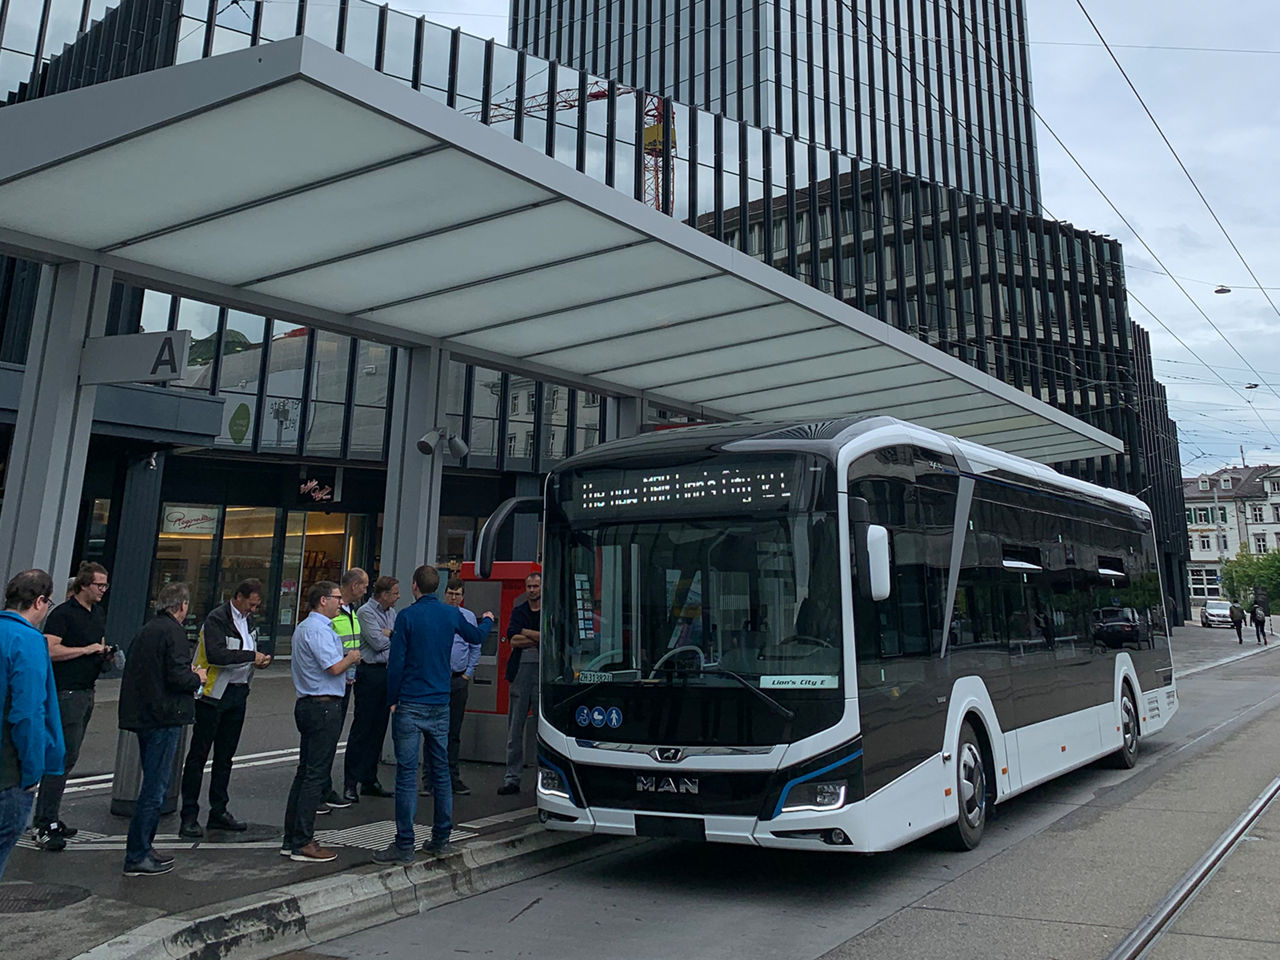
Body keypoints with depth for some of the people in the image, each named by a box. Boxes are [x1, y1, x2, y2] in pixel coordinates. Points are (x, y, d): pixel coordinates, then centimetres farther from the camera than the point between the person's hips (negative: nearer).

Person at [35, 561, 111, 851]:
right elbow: (51, 650, -20)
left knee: (65, 756, 12)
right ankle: (46, 826, -6)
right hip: (66, 693, -9)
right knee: (65, 756, -11)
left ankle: (46, 817, 21)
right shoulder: (63, 613, -11)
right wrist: (87, 649, -19)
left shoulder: (99, 613, 16)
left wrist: (106, 653, 8)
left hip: (86, 693, 9)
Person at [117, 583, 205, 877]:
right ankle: (137, 857, 3)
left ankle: (143, 847, 26)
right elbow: (178, 677, -22)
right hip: (164, 717, -9)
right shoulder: (173, 632, -14)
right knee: (155, 788, -2)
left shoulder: (146, 630, 13)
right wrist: (197, 677, -2)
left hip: (143, 715, 9)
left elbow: (142, 672, 17)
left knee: (153, 784, 19)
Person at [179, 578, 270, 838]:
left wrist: (258, 661, 4)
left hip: (238, 693, 8)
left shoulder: (248, 620, 12)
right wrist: (251, 656, -23)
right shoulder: (216, 619, -14)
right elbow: (215, 654, -27)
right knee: (198, 755, 0)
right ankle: (189, 817, 7)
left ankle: (219, 812, 23)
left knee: (225, 755, 14)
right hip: (214, 693, -8)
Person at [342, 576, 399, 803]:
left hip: (387, 673, 8)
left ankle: (369, 780, 17)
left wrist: (388, 634, -5)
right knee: (362, 728, -5)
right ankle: (350, 783, 0)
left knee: (378, 729, 10)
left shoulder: (392, 613, 16)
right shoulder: (365, 612, -8)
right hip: (369, 672, -8)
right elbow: (378, 643, -15)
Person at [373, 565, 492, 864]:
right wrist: (488, 620, 46)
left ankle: (404, 845, 1)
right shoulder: (451, 614, 5)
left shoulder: (407, 616, -8)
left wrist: (392, 700, 1)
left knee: (407, 774, -1)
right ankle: (440, 839, 20)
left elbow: (396, 662, -9)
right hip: (440, 705, 5)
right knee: (441, 770, 12)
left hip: (410, 705, -4)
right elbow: (475, 636, 25)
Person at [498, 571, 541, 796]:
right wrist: (540, 639, -7)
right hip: (520, 672, 3)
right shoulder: (518, 611, 15)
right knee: (515, 727, 4)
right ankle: (512, 777, 11)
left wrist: (525, 633, -6)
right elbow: (512, 638, -1)